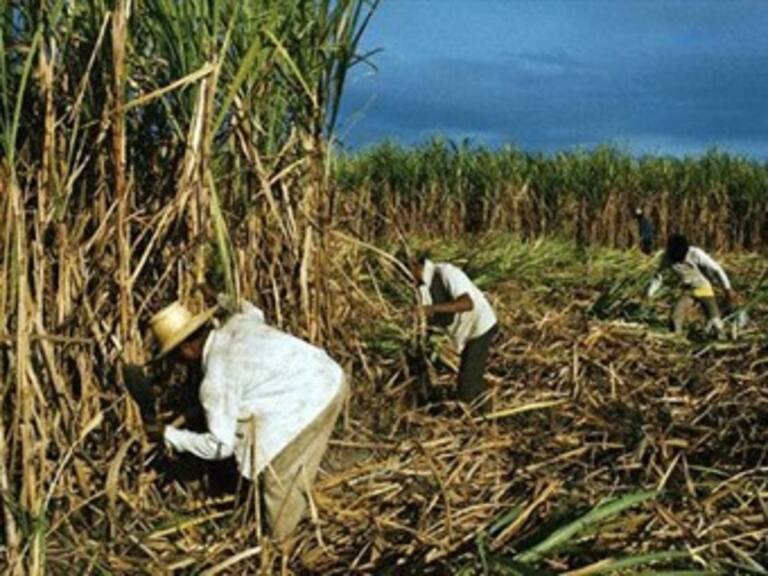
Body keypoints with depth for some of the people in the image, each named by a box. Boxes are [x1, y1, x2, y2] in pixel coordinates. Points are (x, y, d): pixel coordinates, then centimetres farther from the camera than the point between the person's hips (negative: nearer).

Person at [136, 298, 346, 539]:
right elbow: (254, 313, 37)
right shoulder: (236, 323, 10)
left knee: (279, 481, 10)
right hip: (331, 376, 9)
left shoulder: (217, 380, -12)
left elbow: (220, 446, -8)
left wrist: (168, 435, 3)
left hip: (311, 402, -9)